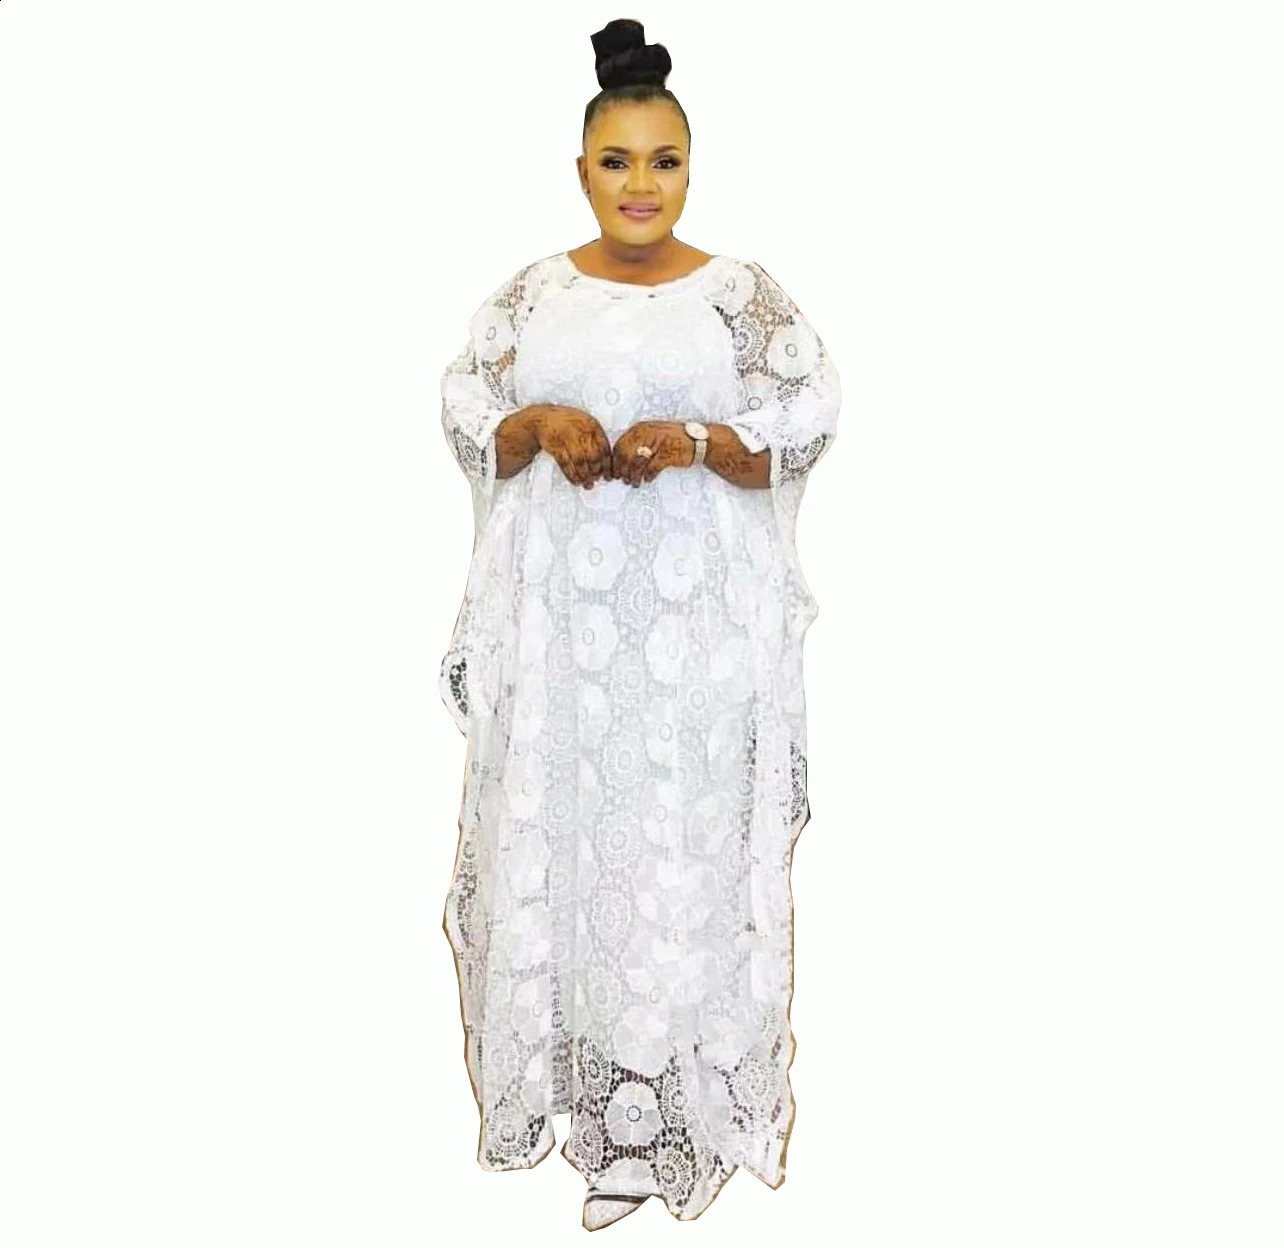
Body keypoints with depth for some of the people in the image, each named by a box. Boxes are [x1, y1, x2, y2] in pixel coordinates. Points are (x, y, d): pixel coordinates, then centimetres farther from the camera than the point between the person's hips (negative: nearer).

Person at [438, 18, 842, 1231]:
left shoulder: (743, 293, 2)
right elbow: (465, 419, 8)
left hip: (696, 618, -2)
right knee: (562, 822, 5)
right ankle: (589, 1072, 21)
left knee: (684, 833, 1)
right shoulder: (529, 293, 8)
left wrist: (698, 441, -17)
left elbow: (806, 427, 0)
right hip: (560, 611, 2)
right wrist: (539, 424, -12)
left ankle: (674, 1092, 15)